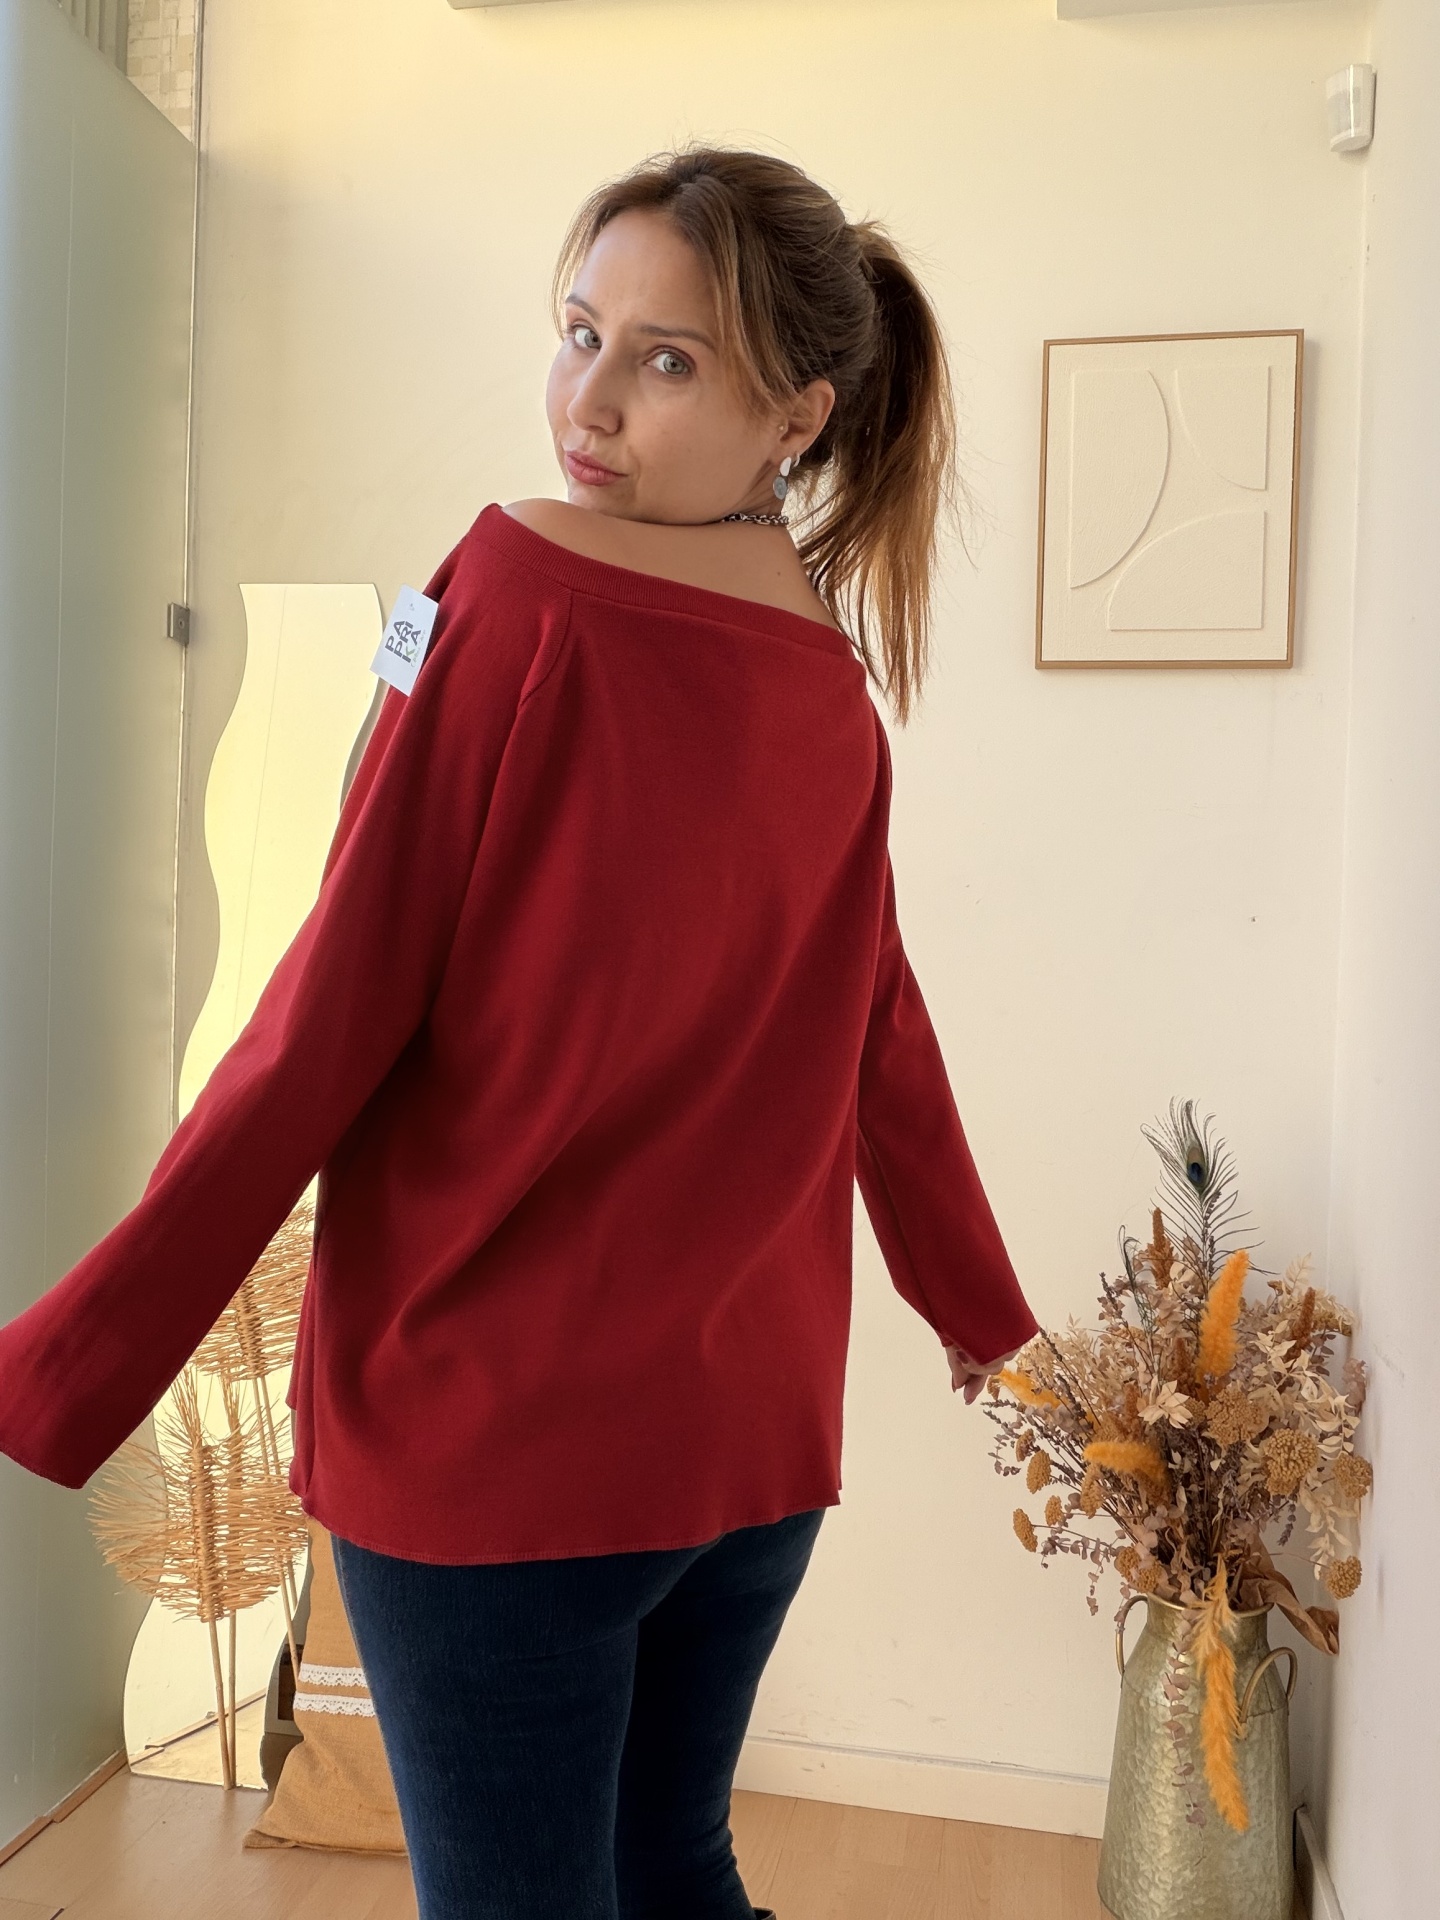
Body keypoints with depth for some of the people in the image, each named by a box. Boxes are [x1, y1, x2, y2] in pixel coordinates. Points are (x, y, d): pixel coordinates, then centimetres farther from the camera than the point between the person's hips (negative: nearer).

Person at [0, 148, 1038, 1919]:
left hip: (492, 1435, -6)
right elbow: (878, 1041, 11)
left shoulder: (524, 595, -15)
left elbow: (327, 1026, -17)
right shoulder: (830, 678, 3)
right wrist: (980, 1309, 25)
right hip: (753, 1434, 6)